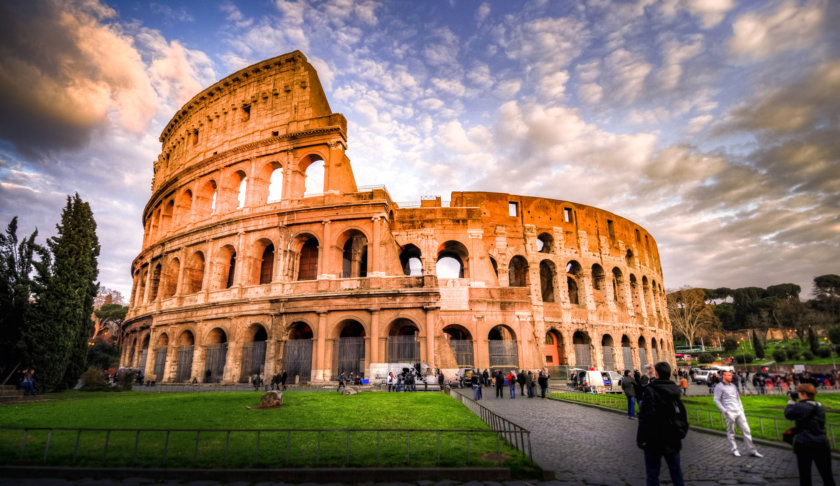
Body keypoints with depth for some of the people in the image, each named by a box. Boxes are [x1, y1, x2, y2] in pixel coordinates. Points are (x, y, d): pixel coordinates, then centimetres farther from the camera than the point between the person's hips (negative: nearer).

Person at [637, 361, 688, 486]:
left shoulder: (650, 390, -18)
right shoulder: (674, 389, 4)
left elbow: (646, 416, -22)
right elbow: (683, 414, 17)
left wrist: (642, 438, -17)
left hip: (655, 439, -6)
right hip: (673, 439, 7)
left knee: (652, 472, 3)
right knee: (675, 470, 19)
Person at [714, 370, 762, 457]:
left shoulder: (733, 385, 16)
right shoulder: (719, 387, -6)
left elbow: (738, 398, 22)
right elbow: (716, 400, -8)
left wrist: (742, 409, 14)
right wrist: (724, 410, -14)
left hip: (739, 411, 6)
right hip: (730, 413, -6)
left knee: (746, 430, 4)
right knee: (731, 432, 3)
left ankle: (751, 450, 10)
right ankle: (734, 450, 14)